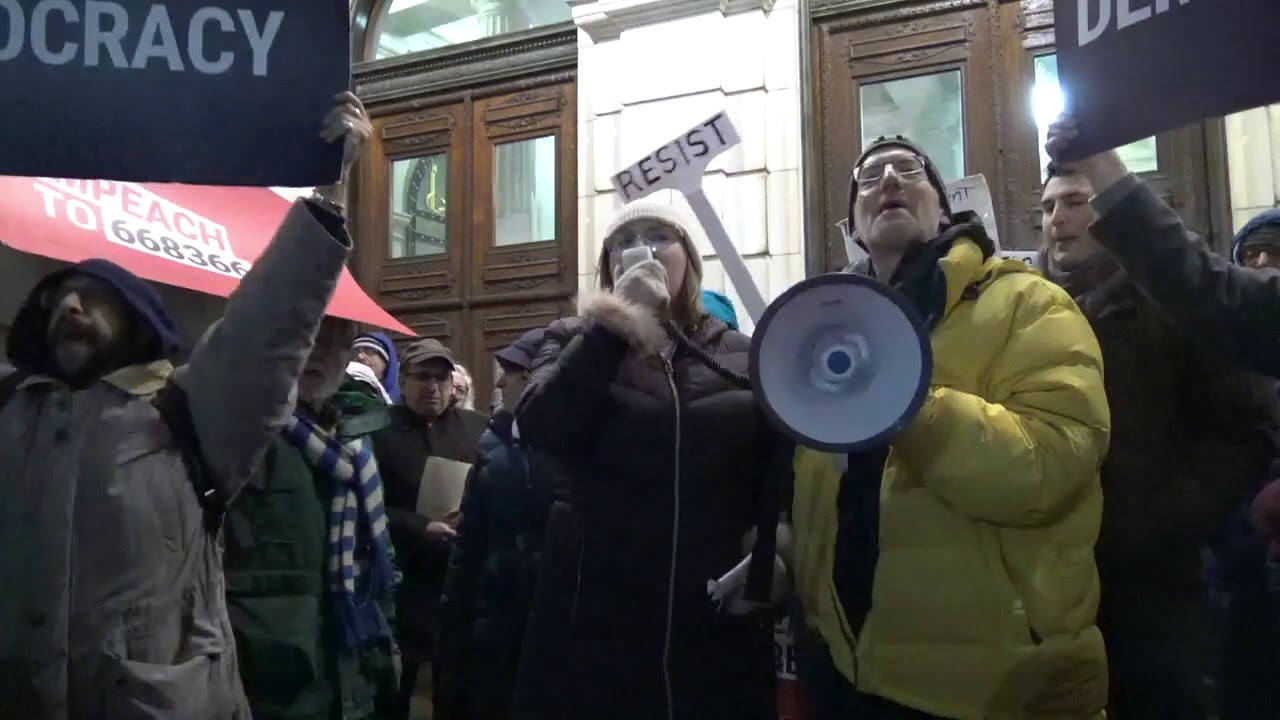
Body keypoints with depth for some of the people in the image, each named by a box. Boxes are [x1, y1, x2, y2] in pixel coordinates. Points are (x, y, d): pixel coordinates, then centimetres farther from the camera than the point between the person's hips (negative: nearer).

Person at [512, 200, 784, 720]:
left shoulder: (741, 354, 8)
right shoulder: (577, 342, 7)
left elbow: (776, 473, 9)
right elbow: (538, 429, -13)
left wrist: (772, 549, -8)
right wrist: (612, 323, -15)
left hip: (717, 619, 1)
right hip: (597, 613, -1)